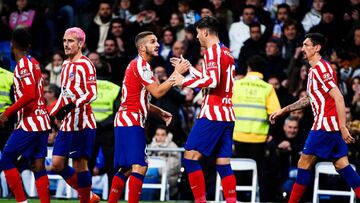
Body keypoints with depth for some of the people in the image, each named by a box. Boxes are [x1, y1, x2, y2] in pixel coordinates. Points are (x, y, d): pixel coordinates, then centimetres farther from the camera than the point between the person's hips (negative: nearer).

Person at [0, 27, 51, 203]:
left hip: (29, 123, -8)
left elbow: (29, 95, -23)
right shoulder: (34, 63, 14)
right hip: (41, 122, 8)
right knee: (38, 166, 5)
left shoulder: (23, 65, -13)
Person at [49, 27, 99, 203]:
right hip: (67, 123, 8)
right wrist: (55, 112, 26)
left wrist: (72, 105, -29)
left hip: (82, 122, -8)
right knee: (57, 165, 4)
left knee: (80, 165, -7)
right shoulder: (66, 65, 18)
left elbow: (92, 93, -17)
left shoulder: (85, 65, -8)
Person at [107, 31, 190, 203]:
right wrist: (177, 72, -14)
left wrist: (160, 112, 15)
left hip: (125, 121, 11)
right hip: (131, 122, -11)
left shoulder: (139, 64, 21)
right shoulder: (141, 64, -11)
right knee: (139, 167, -15)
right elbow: (157, 92, -17)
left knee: (126, 169, 12)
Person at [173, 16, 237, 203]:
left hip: (212, 113, -9)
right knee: (223, 164, 7)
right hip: (227, 114, 9)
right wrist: (188, 68, 31)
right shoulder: (226, 52, 18)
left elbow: (212, 82, -20)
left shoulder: (213, 51, -9)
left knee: (190, 157, -6)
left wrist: (185, 82, -12)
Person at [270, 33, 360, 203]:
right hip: (333, 125, 9)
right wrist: (284, 110, 31)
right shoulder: (315, 70, 18)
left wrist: (343, 127, -25)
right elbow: (310, 99, 30)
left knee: (304, 163, -3)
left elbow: (338, 97, -20)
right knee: (341, 165, 6)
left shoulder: (320, 69, -13)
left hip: (325, 124, -9)